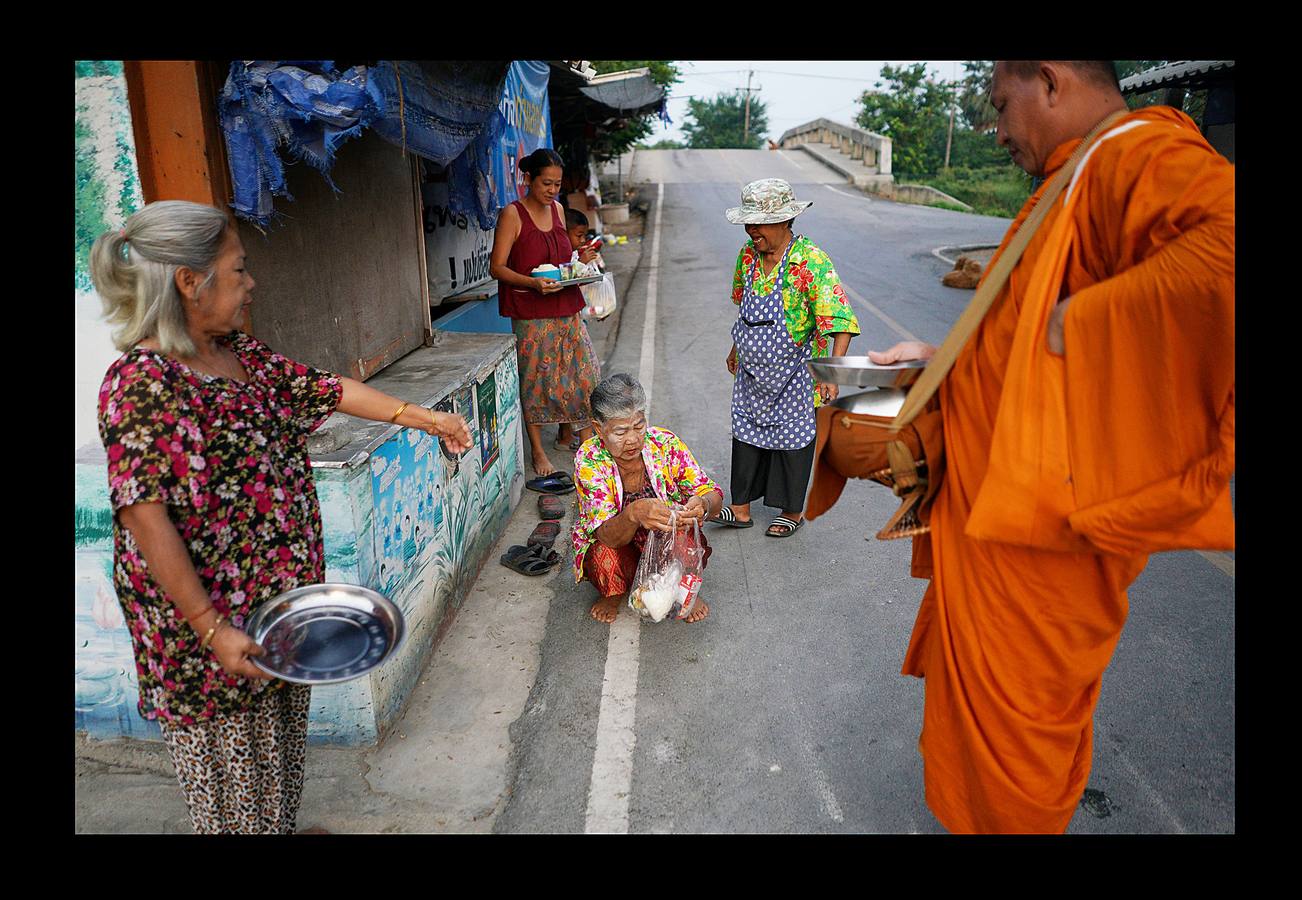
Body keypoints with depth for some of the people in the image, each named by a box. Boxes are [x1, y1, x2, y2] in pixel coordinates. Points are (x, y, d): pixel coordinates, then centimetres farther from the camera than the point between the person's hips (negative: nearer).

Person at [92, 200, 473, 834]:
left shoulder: (239, 352, 3)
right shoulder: (141, 383, -22)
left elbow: (322, 389, 11)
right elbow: (146, 519, -24)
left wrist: (422, 417, 10)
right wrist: (211, 628, -23)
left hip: (283, 595, 8)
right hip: (212, 621, -8)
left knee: (278, 750, 25)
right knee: (233, 765, 12)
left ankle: (282, 826, 45)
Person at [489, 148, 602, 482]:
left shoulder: (557, 210, 11)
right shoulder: (512, 214, -8)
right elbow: (497, 267, -10)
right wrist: (533, 283, -25)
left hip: (566, 310, 6)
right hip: (531, 314, -6)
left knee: (585, 374, 4)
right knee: (534, 382, 2)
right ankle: (538, 455, 14)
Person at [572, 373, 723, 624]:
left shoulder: (665, 444, -18)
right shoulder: (589, 459, -24)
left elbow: (713, 496, -17)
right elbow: (609, 536, -32)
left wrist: (703, 505, -43)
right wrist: (634, 513, -56)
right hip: (613, 546, -1)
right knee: (605, 556, -34)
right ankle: (611, 595, 3)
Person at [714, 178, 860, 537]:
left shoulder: (811, 261, -21)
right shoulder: (748, 254, 0)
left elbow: (840, 319, -25)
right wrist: (737, 348, 23)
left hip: (792, 373, -6)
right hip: (751, 371, 6)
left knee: (792, 439, 8)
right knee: (746, 432, 12)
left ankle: (793, 511, 27)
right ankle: (741, 508, 26)